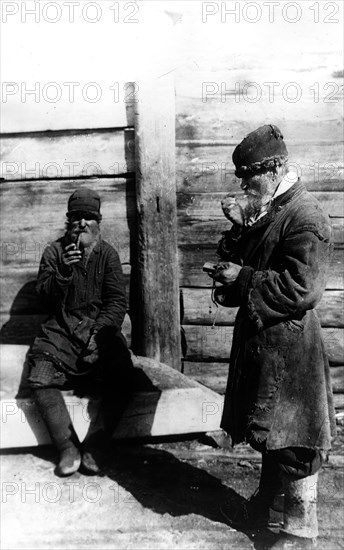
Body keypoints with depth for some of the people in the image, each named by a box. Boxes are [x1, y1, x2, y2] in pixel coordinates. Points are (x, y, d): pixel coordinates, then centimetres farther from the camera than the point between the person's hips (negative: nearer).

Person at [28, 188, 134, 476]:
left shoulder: (107, 253, 8)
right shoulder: (55, 251, 9)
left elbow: (117, 301, 1)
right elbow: (45, 295, 2)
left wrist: (99, 333, -14)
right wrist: (63, 271, -17)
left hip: (101, 330, 0)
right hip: (62, 331, 1)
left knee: (122, 379, -24)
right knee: (41, 379, -24)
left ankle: (94, 447, -7)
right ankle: (68, 448, -8)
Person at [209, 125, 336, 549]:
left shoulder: (304, 217, -18)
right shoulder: (266, 210, 11)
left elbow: (302, 288, -25)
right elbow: (237, 261, 14)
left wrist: (242, 279, -18)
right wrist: (239, 227, -4)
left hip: (288, 347, -9)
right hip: (260, 339, 9)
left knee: (293, 441, 6)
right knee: (270, 433, 22)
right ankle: (262, 507, 42)